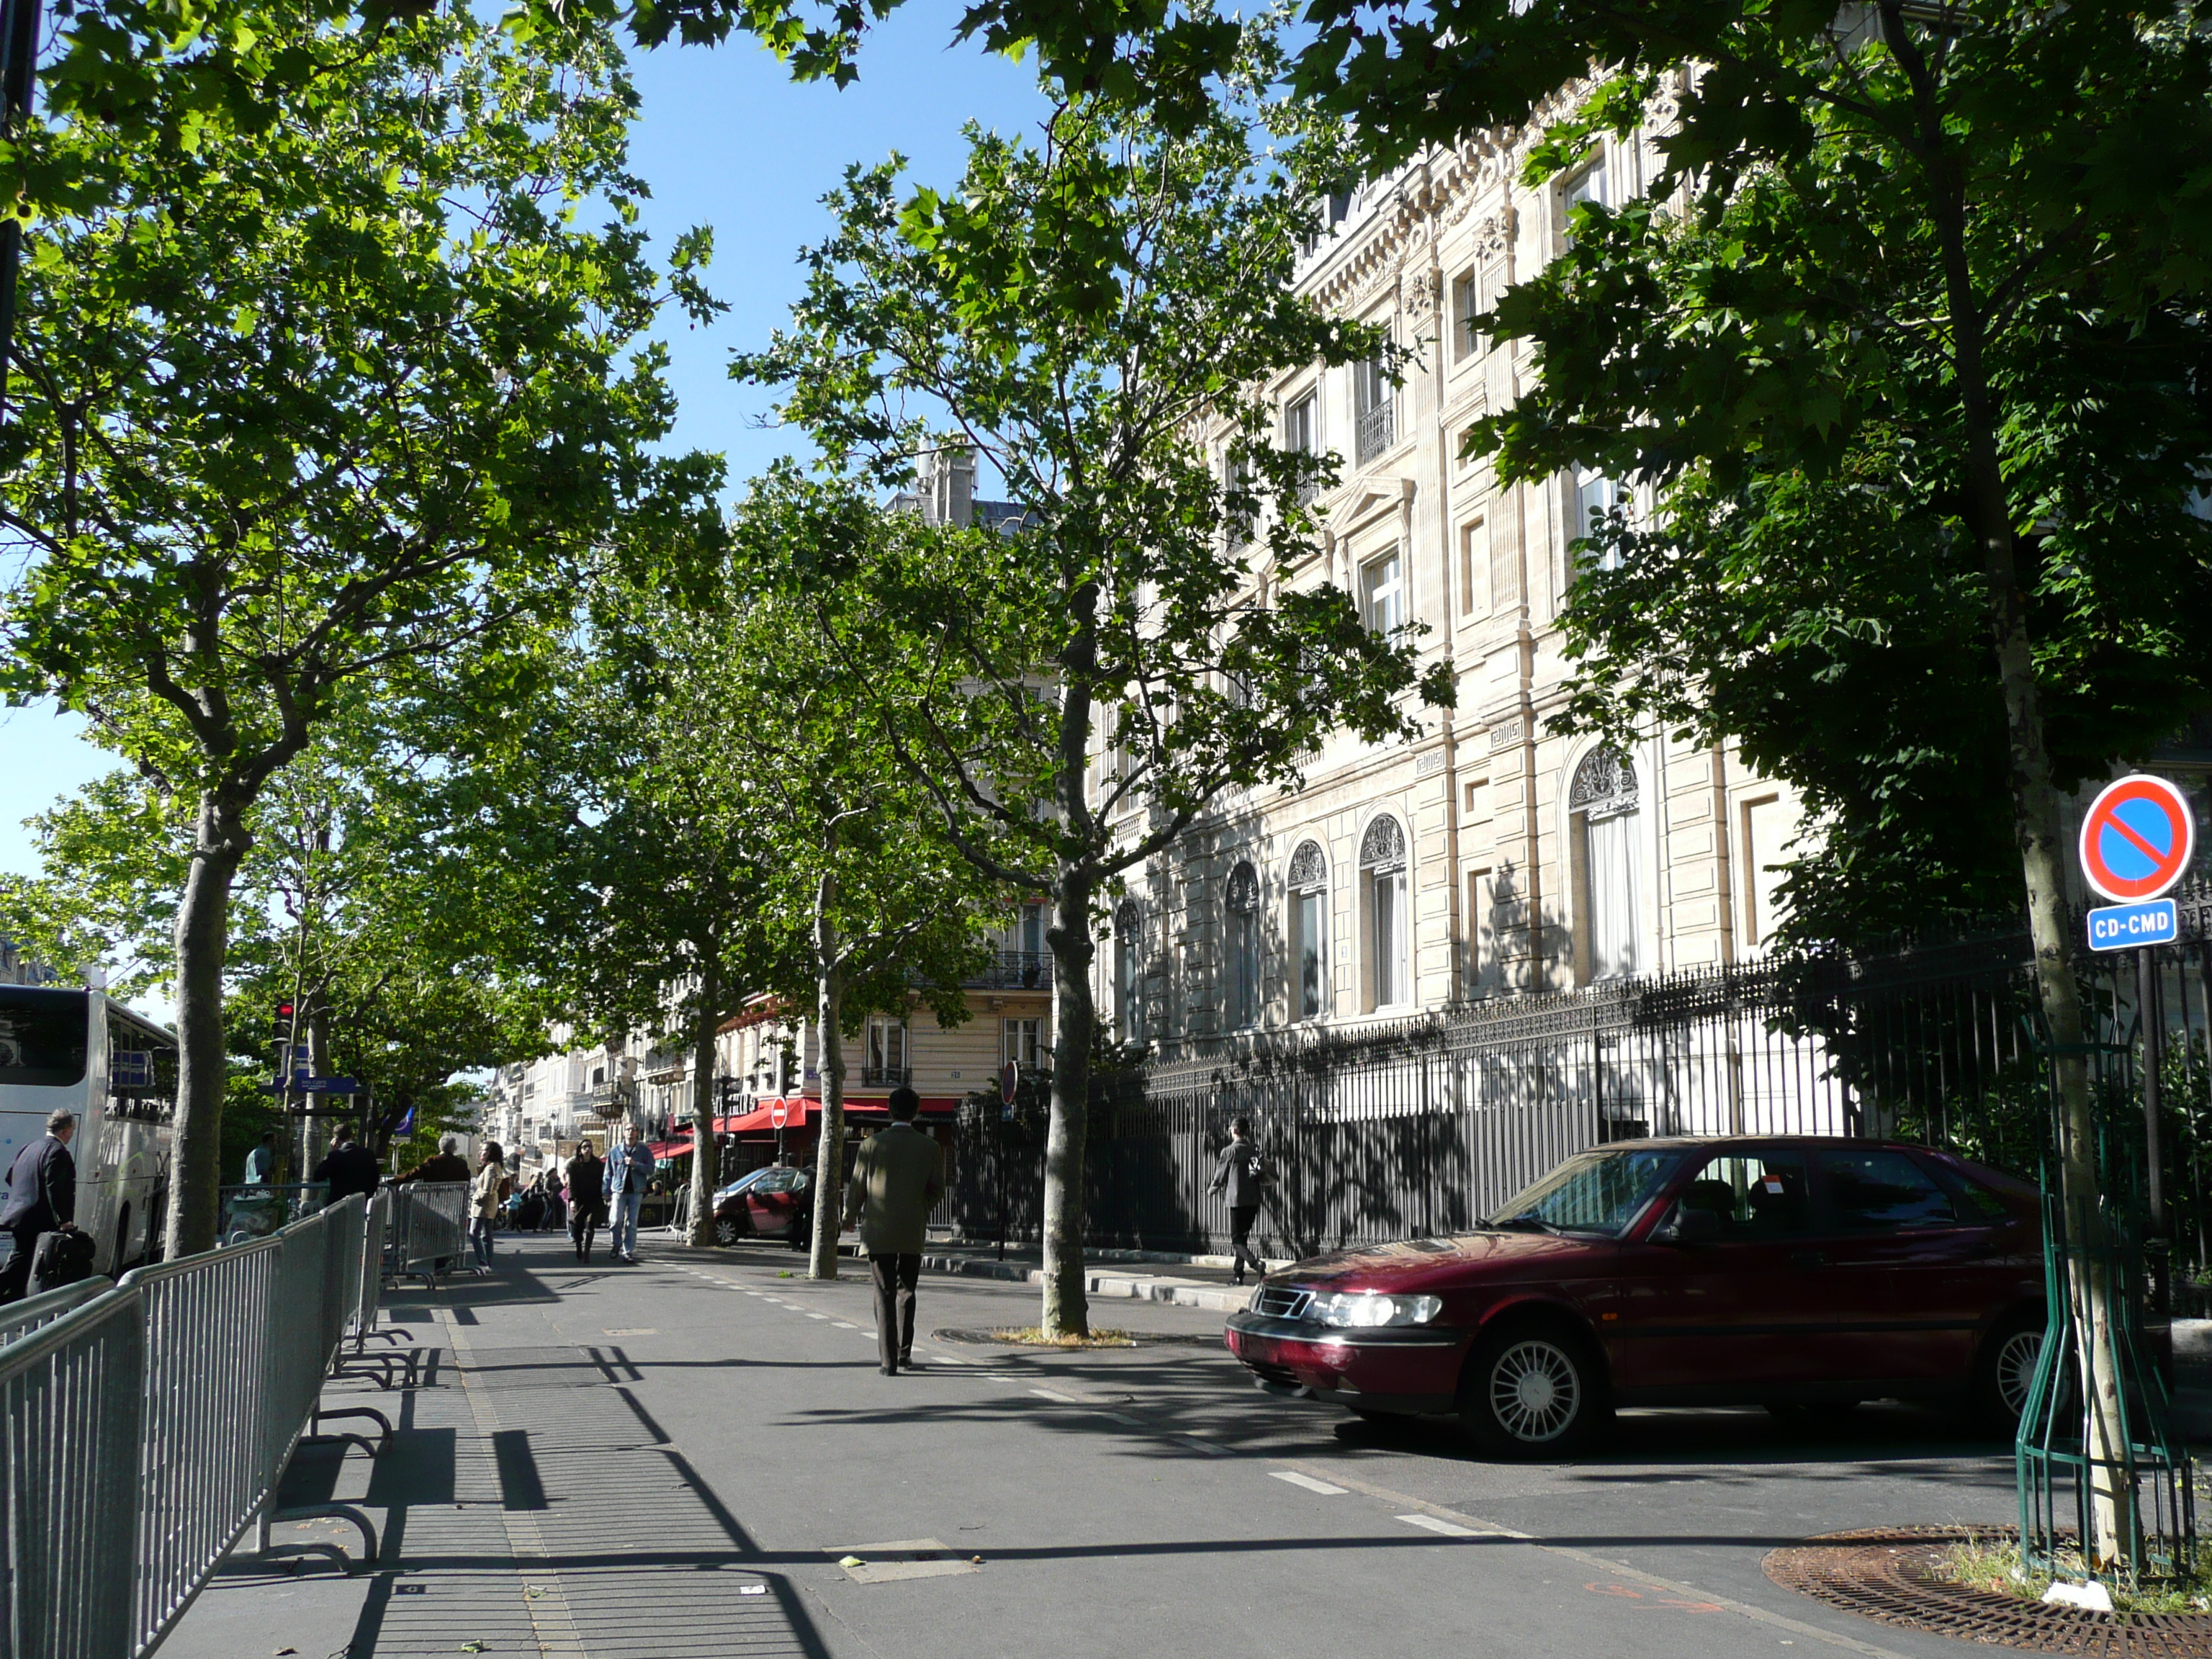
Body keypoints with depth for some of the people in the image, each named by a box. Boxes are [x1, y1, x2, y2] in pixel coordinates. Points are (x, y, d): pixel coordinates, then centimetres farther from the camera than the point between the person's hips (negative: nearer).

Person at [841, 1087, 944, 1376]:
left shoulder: (872, 1144, -5)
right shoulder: (931, 1147, -1)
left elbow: (857, 1187, -1)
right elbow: (938, 1190, 3)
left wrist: (850, 1218, 17)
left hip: (878, 1232, -2)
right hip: (913, 1233, 2)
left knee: (885, 1295, 2)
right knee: (906, 1293, 17)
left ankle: (889, 1360, -4)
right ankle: (904, 1354, 20)